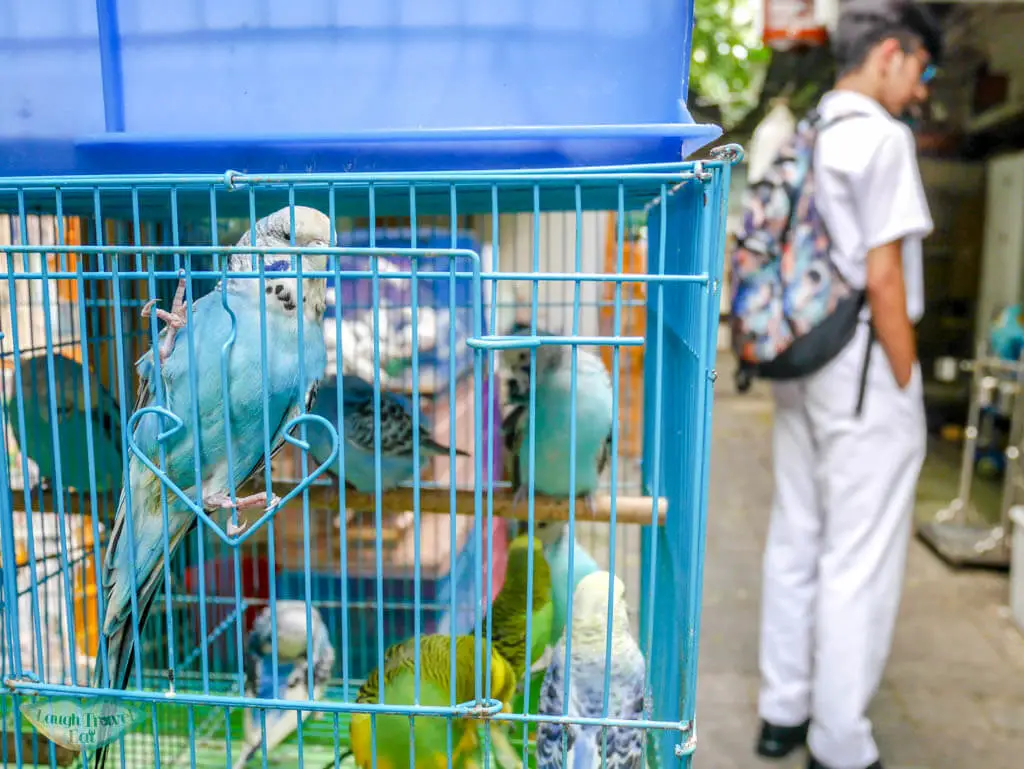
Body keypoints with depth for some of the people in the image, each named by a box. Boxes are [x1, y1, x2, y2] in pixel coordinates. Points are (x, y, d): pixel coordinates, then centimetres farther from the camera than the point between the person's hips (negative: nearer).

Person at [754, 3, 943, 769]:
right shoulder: (881, 135, -11)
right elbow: (883, 279, -16)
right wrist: (906, 386, -9)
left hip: (801, 363, 9)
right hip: (863, 368, -8)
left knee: (794, 545, 14)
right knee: (859, 566, 1)